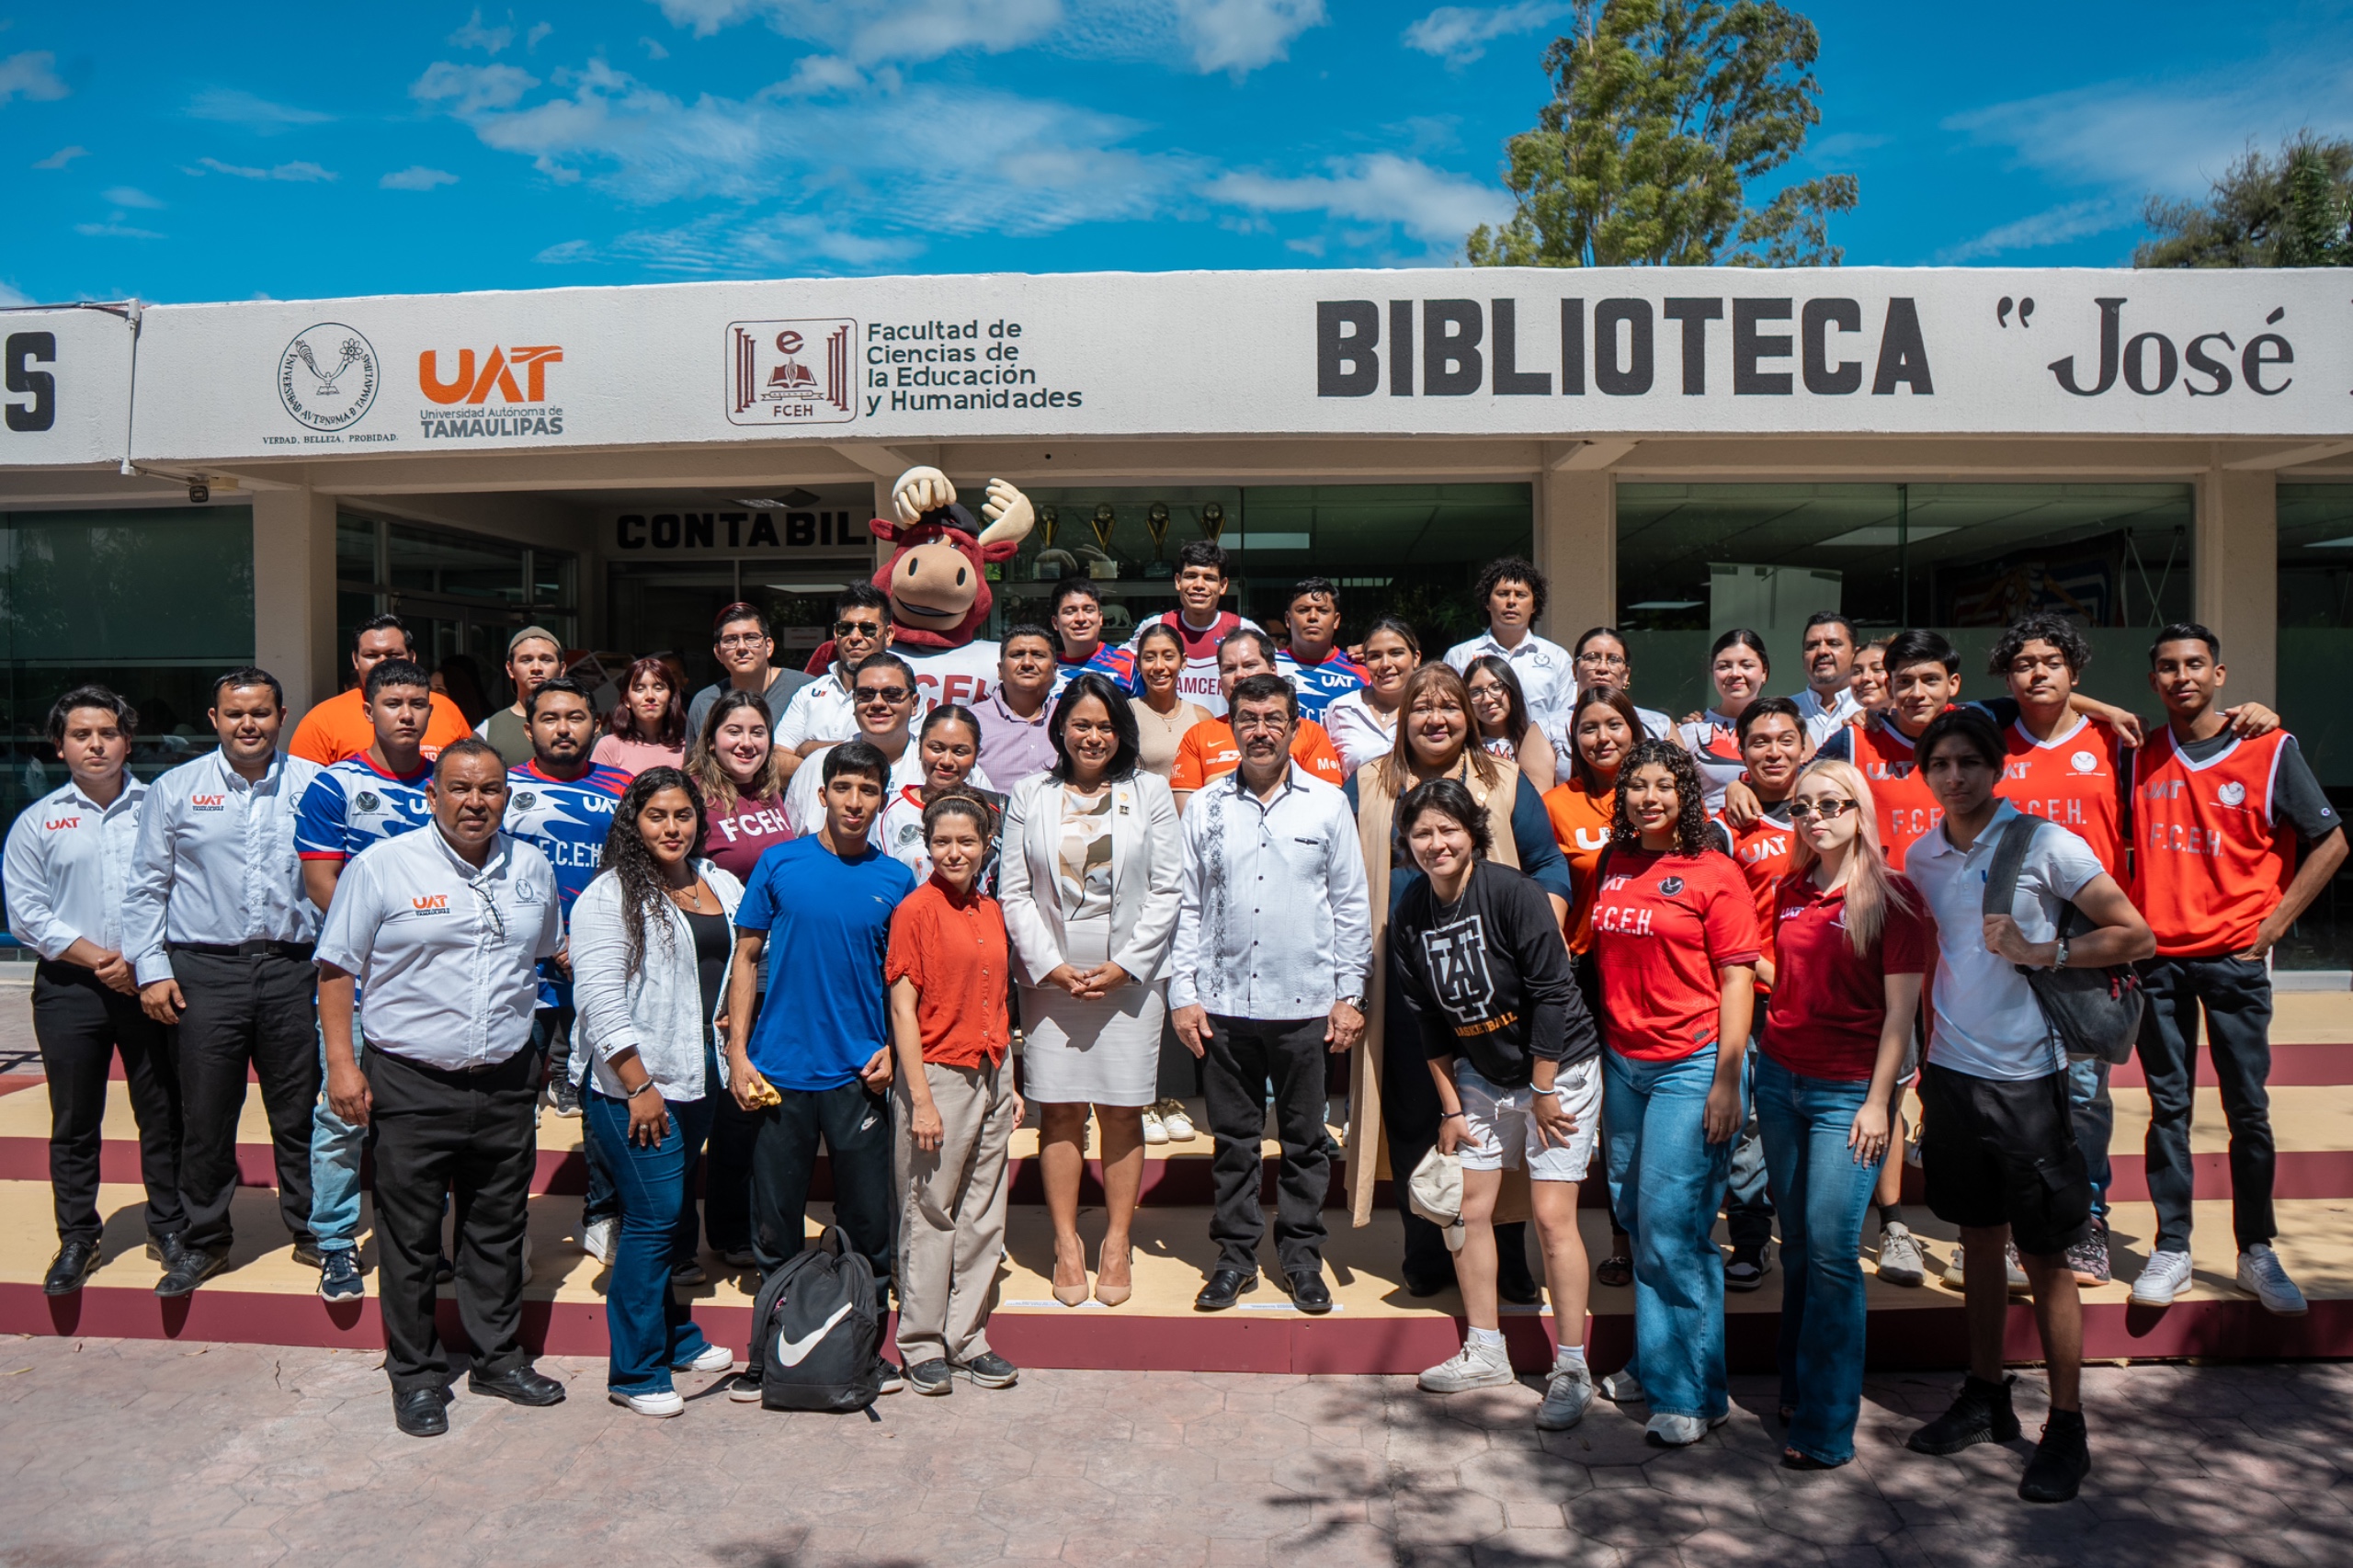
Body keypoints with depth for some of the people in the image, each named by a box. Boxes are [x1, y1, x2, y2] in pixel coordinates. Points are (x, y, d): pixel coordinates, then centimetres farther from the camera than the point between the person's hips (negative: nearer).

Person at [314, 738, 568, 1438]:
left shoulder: (532, 868, 6)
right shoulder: (382, 866, -6)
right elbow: (337, 967, -3)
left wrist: (544, 1046, 19)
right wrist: (342, 1062, -9)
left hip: (506, 1084, 4)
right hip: (411, 1085, -3)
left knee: (499, 1230, 14)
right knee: (411, 1237, 7)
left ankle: (499, 1358, 30)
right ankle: (416, 1377, 23)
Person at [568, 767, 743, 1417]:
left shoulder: (722, 887, 11)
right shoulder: (610, 896, -8)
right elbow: (599, 1000, -14)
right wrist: (640, 1086, -16)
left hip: (699, 1077, 6)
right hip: (632, 1084, -6)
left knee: (677, 1215, 17)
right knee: (655, 1217, -5)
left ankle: (676, 1338, 33)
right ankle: (635, 1374, 8)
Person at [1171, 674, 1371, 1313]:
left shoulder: (1327, 803, 3)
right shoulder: (1206, 806, 5)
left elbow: (1351, 906, 5)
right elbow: (1186, 906, 7)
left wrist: (1349, 996, 1)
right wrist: (1183, 993, 1)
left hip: (1305, 1003, -1)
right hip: (1224, 1004, 1)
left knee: (1304, 1139, 9)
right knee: (1234, 1138, 10)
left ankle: (1302, 1256, 23)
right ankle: (1236, 1255, 23)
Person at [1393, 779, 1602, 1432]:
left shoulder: (1512, 893, -21)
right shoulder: (1410, 915, -3)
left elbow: (1552, 995, -18)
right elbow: (1428, 1021, 5)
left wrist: (1543, 1093, -15)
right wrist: (1450, 1107, 5)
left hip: (1558, 1067, -6)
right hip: (1480, 1077, 6)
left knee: (1552, 1215, -7)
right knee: (1468, 1209, 7)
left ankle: (1572, 1370, 7)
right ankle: (1485, 1353, 23)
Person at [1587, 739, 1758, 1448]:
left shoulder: (1714, 873, -7)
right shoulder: (1612, 869, 9)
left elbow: (1737, 979, -9)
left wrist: (1727, 1081, -14)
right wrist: (1592, 1058, 14)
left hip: (1689, 1064, -6)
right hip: (1622, 1062, 6)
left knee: (1674, 1226, -6)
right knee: (1637, 1222, 15)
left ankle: (1694, 1392, 8)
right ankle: (1652, 1365, 30)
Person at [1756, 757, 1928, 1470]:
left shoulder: (1893, 896, -7)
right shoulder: (1787, 891, 9)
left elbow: (1900, 1009, -9)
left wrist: (1878, 1103, -12)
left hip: (1849, 1090, -5)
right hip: (1780, 1078, 5)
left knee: (1831, 1249, -7)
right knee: (1796, 1244, 11)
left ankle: (1826, 1428, 2)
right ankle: (1795, 1392, 24)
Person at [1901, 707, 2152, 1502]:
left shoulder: (2044, 844, -9)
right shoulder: (1922, 856, 6)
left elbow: (2136, 936, -6)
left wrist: (2044, 952, -18)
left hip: (2025, 1076, -5)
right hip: (1951, 1070, 5)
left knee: (2045, 1255, 2)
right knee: (1979, 1237, 15)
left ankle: (2067, 1428, 15)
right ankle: (1986, 1395, 29)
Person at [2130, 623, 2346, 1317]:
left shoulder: (2270, 750, -2)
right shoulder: (2140, 755, 6)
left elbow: (2330, 843, 2)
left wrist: (2273, 924, -3)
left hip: (2234, 958, -2)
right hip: (2157, 955, 2)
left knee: (2248, 1110, 3)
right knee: (2168, 1108, 7)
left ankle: (2257, 1253, 16)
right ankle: (2171, 1249, 14)